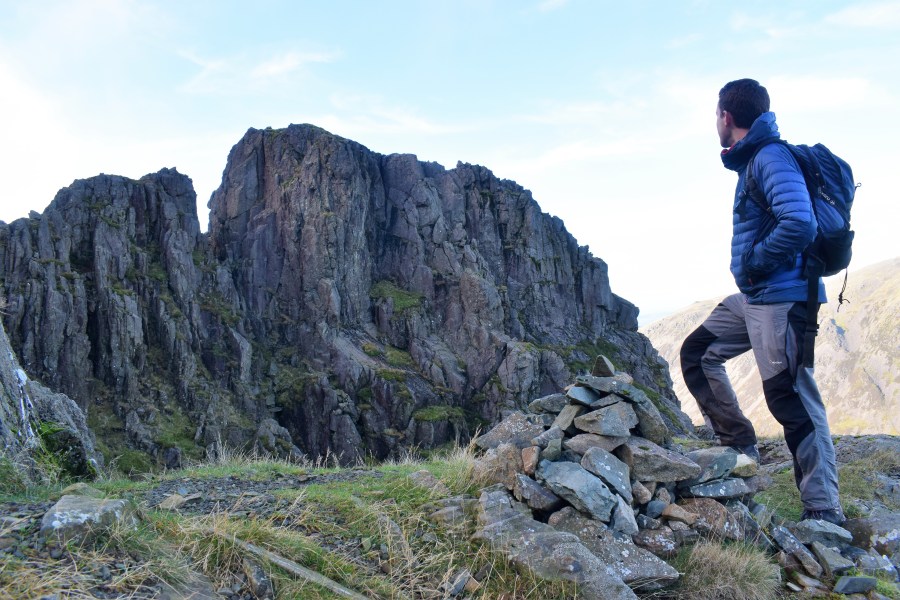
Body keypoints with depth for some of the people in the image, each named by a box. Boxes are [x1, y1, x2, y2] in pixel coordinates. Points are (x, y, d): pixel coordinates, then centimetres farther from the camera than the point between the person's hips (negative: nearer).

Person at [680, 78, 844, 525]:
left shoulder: (772, 158, -15)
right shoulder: (752, 161, 15)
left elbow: (800, 224, -27)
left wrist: (754, 265, -16)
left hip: (780, 298, -11)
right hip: (753, 297, 11)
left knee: (791, 398, -8)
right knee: (697, 353, 16)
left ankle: (824, 513, 0)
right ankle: (739, 446, 20)